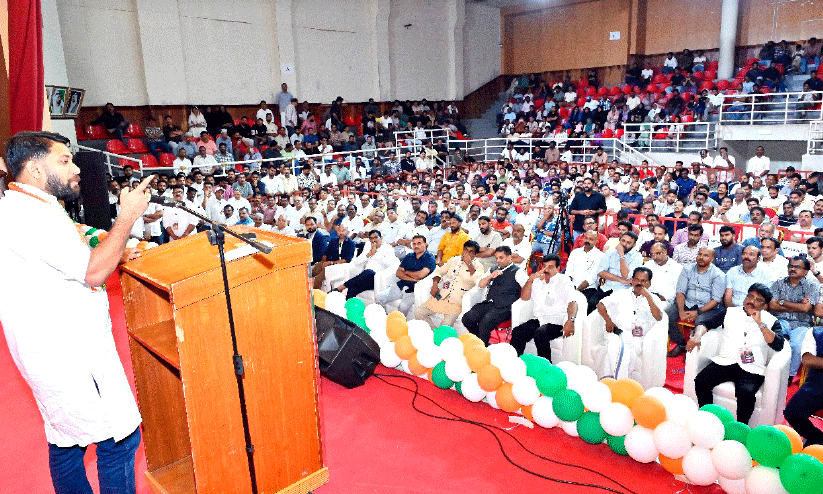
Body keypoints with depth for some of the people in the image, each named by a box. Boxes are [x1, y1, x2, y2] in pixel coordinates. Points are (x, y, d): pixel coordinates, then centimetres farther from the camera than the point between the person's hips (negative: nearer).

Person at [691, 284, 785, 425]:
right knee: (701, 381, -25)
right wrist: (697, 336, -12)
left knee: (746, 392, -33)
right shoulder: (730, 313, 17)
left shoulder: (771, 321, 12)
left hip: (752, 368, -2)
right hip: (725, 361, 2)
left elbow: (778, 345, -5)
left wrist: (760, 323, -10)